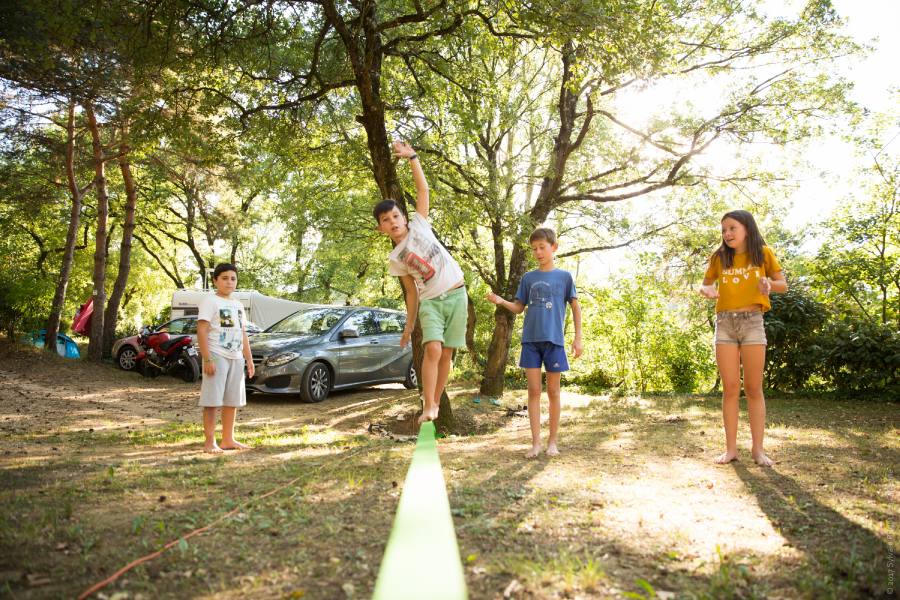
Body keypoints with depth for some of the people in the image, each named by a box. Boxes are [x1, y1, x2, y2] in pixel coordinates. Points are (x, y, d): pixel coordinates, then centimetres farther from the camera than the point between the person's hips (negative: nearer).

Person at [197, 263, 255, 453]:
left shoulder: (238, 305, 18)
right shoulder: (209, 301, -5)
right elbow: (201, 331, -12)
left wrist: (249, 359, 15)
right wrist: (207, 359, -20)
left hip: (236, 358, 7)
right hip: (217, 356, -7)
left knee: (232, 401, 10)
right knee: (212, 400, -6)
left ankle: (228, 439, 19)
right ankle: (210, 441, 1)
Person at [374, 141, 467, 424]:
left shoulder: (419, 225, 4)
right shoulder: (395, 260, 5)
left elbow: (423, 189, 0)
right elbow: (412, 292, 10)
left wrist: (411, 157, -4)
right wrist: (409, 325, 11)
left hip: (456, 295, 0)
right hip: (430, 302, 0)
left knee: (446, 353, 1)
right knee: (432, 349, -21)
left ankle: (436, 403, 15)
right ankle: (429, 406, -13)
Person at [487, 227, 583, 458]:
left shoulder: (564, 276, 5)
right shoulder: (528, 278, 10)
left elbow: (575, 307, 6)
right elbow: (519, 308, 12)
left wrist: (578, 338, -2)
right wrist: (501, 301, -8)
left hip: (554, 340, -2)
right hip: (530, 340, 2)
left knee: (553, 391, 5)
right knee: (533, 390, 1)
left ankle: (552, 441, 15)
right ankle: (536, 442, 6)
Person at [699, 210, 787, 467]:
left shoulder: (763, 253, 3)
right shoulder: (719, 257, 6)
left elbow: (783, 285, 7)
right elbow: (704, 285, 15)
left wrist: (769, 284, -16)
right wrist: (707, 291, -10)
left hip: (752, 322, -1)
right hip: (725, 323, 1)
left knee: (753, 389, 0)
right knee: (730, 388, 1)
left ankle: (757, 448, 8)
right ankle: (731, 448, 6)